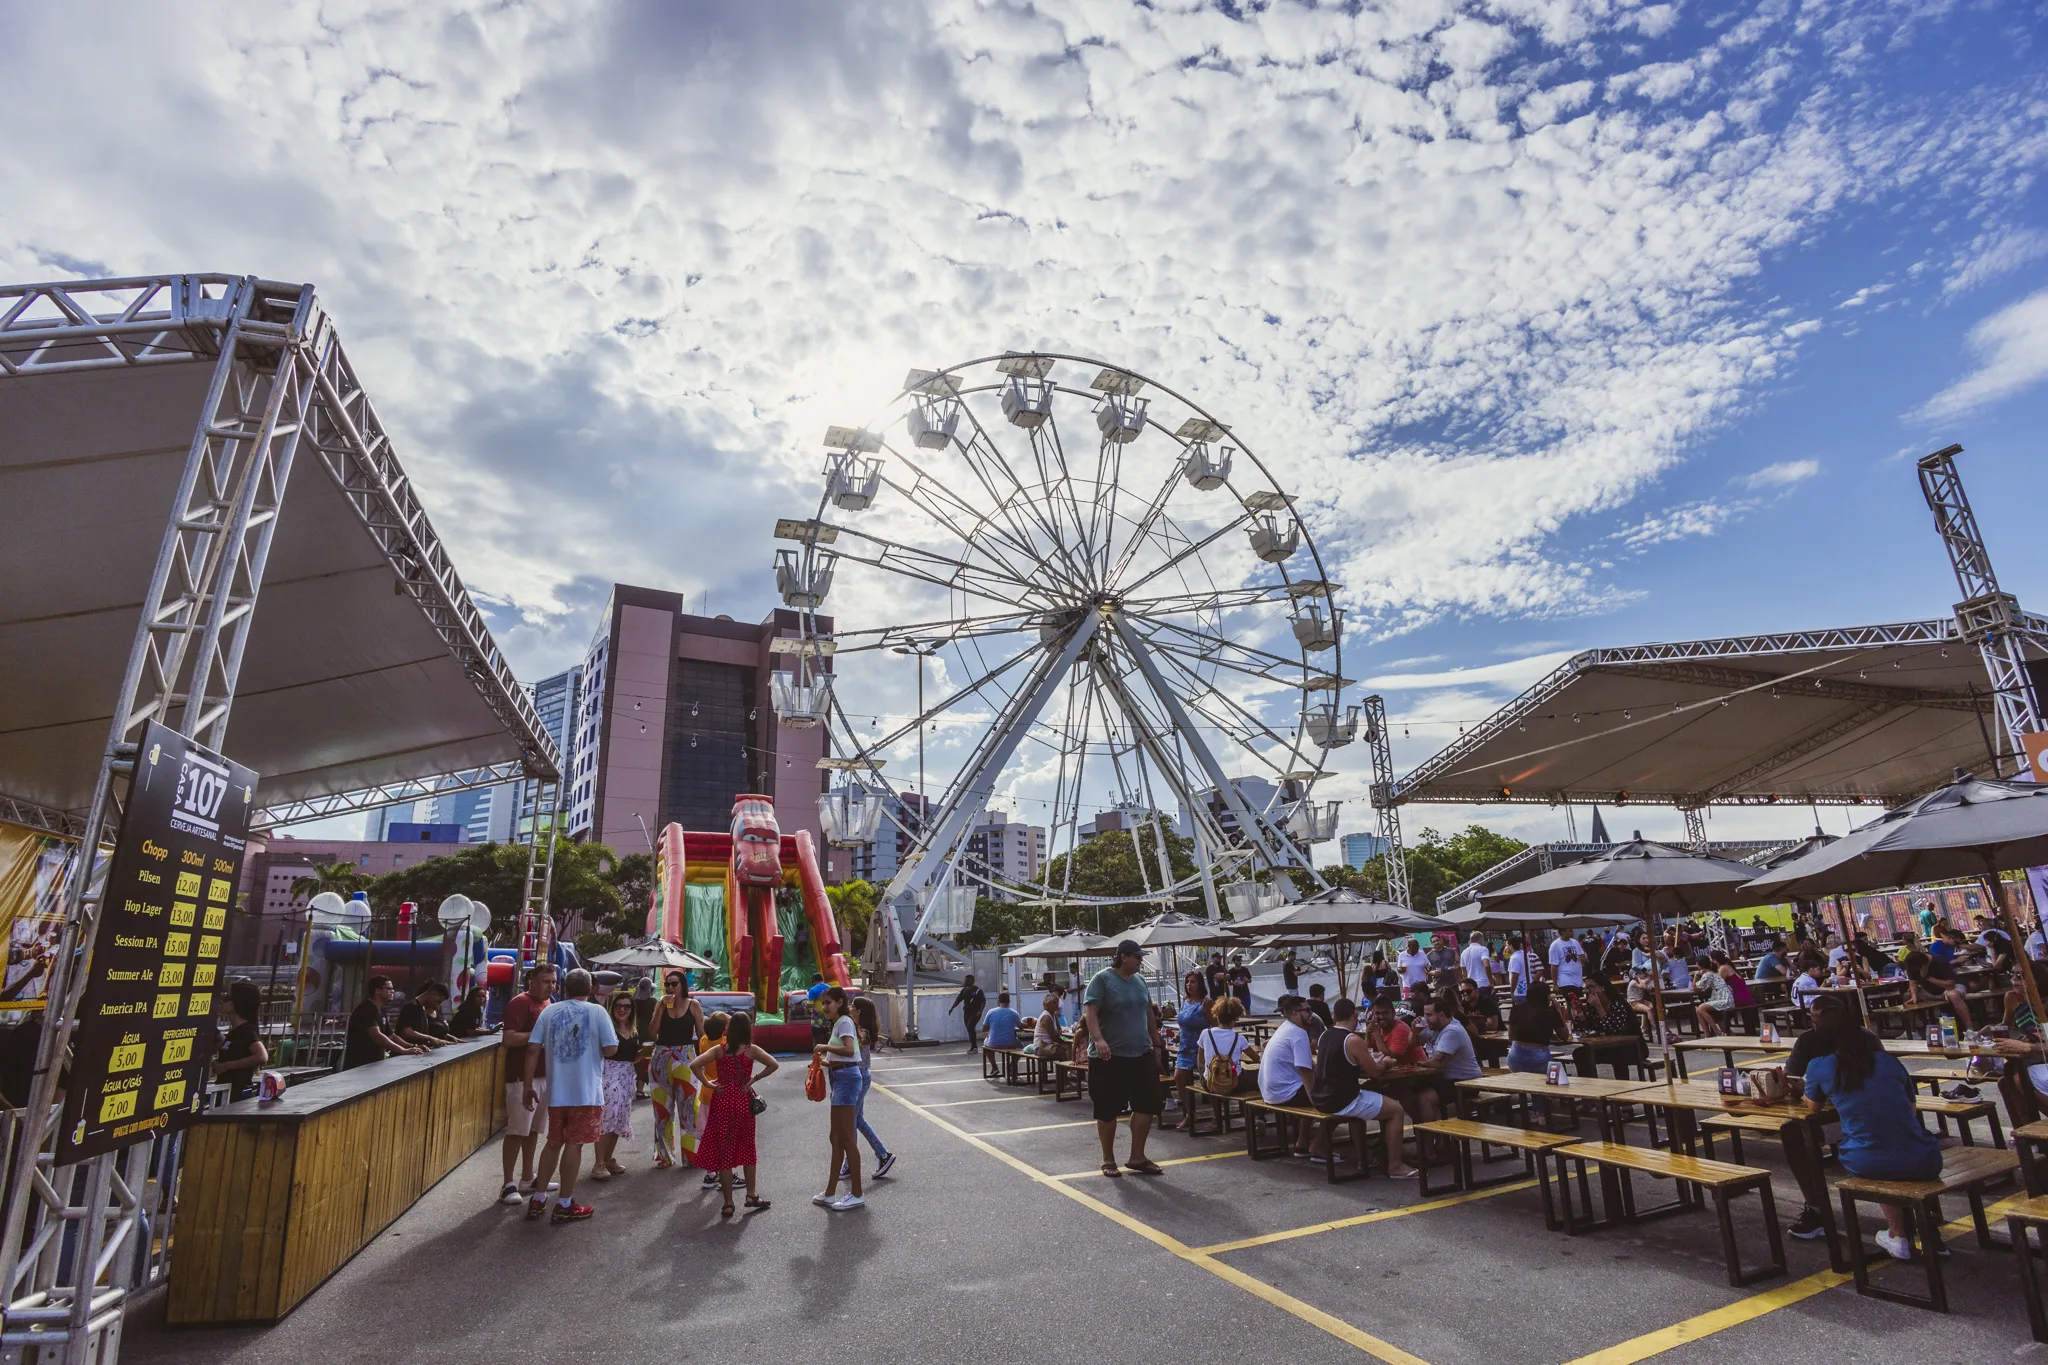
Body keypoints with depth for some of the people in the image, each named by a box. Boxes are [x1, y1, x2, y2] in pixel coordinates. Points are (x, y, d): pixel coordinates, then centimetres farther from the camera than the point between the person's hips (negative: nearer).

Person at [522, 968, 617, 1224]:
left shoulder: (549, 1011, 2)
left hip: (556, 1092, 4)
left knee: (553, 1143, 19)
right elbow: (610, 1049, -10)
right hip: (586, 1092, -4)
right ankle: (565, 1205, 10)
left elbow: (533, 1049, -2)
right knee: (574, 1145, 4)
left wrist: (528, 1087, 5)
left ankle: (538, 1200, 24)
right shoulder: (597, 1012, -7)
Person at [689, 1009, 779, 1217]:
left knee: (723, 1152, 8)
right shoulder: (751, 1050, -7)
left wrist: (708, 1084, -8)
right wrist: (755, 1078, -7)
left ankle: (728, 1204, 12)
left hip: (722, 1101, 0)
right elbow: (774, 1065, -17)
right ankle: (751, 1194, 22)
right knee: (747, 1149, 18)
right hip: (744, 1101, 0)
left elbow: (694, 1065, -16)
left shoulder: (719, 1049, -6)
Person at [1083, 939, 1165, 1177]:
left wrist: (1156, 1042, 21)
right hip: (1109, 1057, -6)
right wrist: (1098, 1039, -32)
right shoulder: (1102, 979, -11)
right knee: (1108, 1110, 5)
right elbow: (1089, 1010, -20)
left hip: (1141, 1055, 6)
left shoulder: (1139, 981, 11)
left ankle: (1137, 1157, 21)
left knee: (1146, 1105, 7)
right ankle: (1108, 1160, 20)